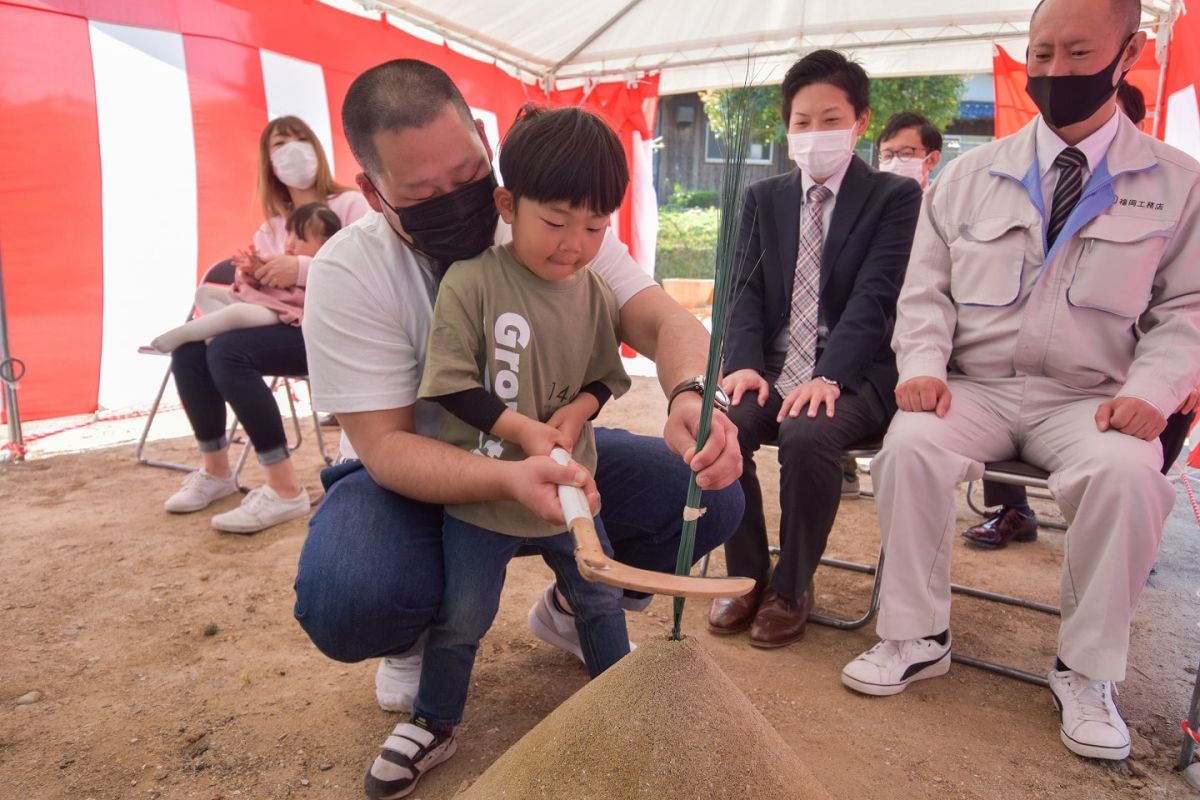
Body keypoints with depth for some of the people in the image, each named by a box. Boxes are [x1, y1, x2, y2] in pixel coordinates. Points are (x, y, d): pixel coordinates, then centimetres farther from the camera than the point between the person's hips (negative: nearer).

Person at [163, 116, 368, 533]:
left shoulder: (350, 204, 1)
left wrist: (302, 268, -23)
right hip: (287, 323, 7)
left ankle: (285, 490, -25)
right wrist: (250, 280, -12)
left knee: (228, 350, -28)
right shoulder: (272, 225, 21)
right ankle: (216, 471, 5)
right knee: (190, 348, -11)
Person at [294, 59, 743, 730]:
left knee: (713, 496, -14)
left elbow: (662, 320, -20)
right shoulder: (347, 273, -20)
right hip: (417, 475, -2)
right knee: (345, 604, -34)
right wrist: (510, 480, -43)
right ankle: (416, 639, 8)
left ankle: (569, 611, 14)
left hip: (550, 454, 3)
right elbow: (385, 446, -24)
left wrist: (692, 394, -45)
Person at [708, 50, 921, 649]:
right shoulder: (763, 198, 15)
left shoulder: (895, 197, 3)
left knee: (807, 434, -34)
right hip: (773, 368, 4)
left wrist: (828, 377, -25)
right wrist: (745, 364, -13)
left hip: (852, 374, -3)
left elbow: (874, 297, -10)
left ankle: (791, 588, -8)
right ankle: (748, 574, -2)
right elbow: (747, 290, 6)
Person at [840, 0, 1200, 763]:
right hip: (975, 388, 1)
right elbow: (927, 289, 8)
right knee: (909, 447, -29)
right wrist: (924, 365, -11)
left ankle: (1086, 670, -9)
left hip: (1089, 401, -1)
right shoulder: (970, 175, 10)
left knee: (1126, 475, -32)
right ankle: (917, 637, -9)